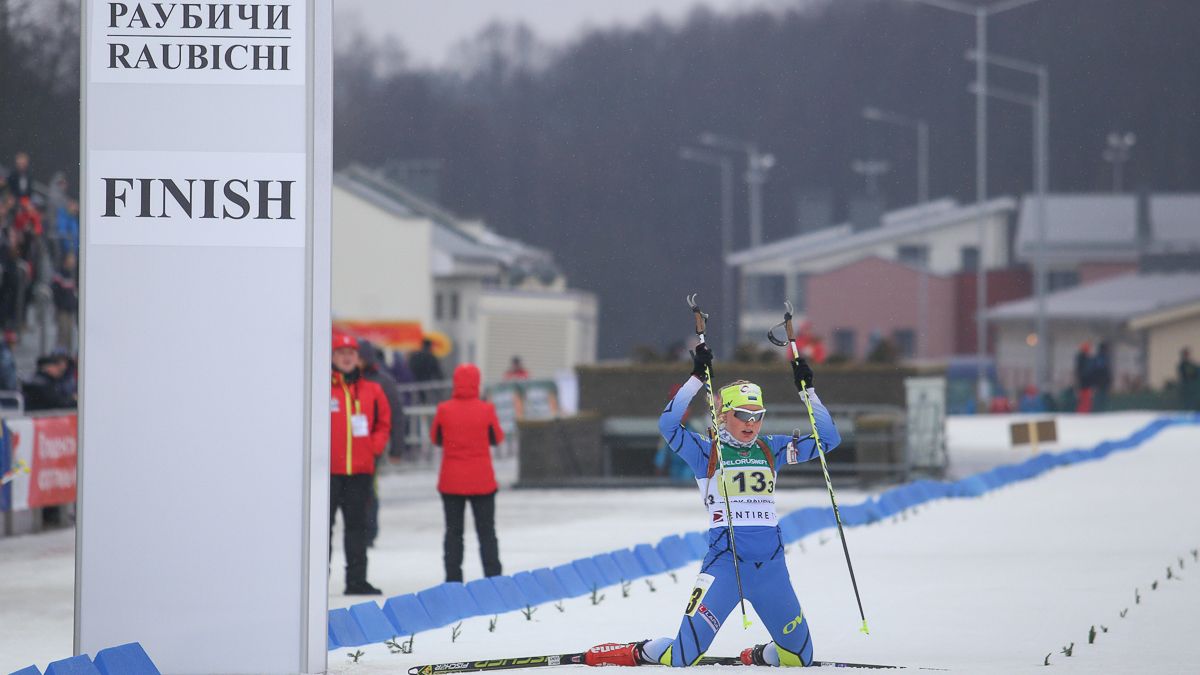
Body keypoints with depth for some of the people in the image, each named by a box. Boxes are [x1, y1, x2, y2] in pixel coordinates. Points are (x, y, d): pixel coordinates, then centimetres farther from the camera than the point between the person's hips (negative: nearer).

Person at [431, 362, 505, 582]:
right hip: (482, 481, 0)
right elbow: (497, 438, 2)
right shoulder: (486, 410, -11)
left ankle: (453, 579, 7)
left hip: (451, 481, 0)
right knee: (487, 532, 9)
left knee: (453, 531, 9)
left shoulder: (444, 410, -10)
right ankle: (493, 578, 7)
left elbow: (436, 438, 3)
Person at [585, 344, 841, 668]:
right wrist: (697, 378, -17)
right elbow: (669, 424, -15)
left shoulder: (770, 450, 11)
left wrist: (808, 390, 5)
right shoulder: (707, 453, 1)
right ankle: (639, 653, 14)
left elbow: (827, 438, 13)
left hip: (771, 565, 4)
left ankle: (759, 657, 39)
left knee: (799, 658, 9)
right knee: (685, 655, -15)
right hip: (725, 561, -4)